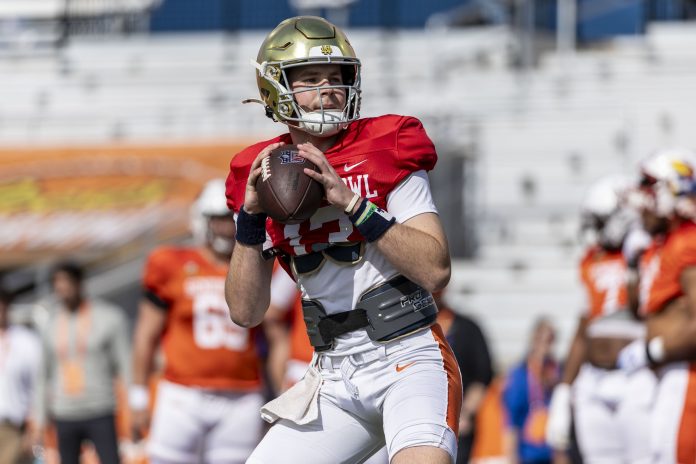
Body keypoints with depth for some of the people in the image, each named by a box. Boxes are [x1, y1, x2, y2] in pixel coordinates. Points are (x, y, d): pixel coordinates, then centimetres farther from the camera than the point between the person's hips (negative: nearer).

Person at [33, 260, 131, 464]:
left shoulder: (109, 317, -4)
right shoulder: (50, 326, 9)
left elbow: (126, 366, -4)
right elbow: (45, 376, 15)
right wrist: (40, 419, 13)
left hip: (101, 414, -4)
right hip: (65, 415, 4)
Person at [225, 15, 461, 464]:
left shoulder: (387, 149, -3)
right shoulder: (265, 175, 7)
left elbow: (436, 271, -13)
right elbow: (246, 312, 6)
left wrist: (353, 203, -18)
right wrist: (250, 218, -6)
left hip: (409, 360, -5)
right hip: (333, 377, 5)